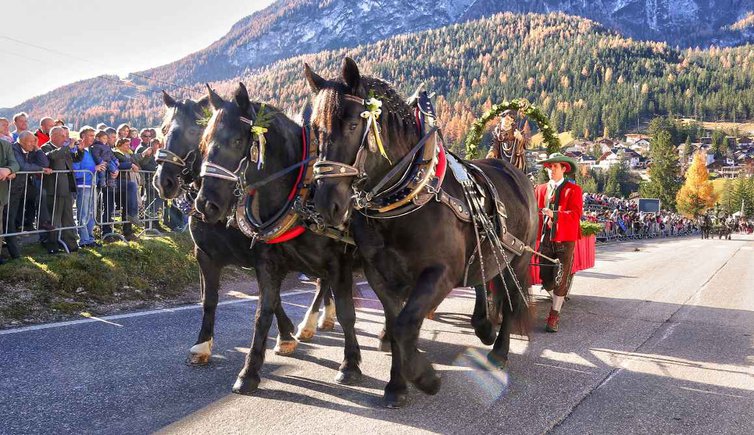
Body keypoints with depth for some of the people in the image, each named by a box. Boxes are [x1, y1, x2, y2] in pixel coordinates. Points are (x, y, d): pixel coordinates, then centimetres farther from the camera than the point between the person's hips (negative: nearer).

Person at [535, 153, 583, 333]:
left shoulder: (573, 189, 0)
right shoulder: (540, 189, 12)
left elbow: (575, 214, -12)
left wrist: (555, 214, -26)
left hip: (565, 239, -3)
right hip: (545, 237, 3)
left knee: (560, 278, 0)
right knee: (545, 278, 3)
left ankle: (555, 315, 10)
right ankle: (558, 300, 32)